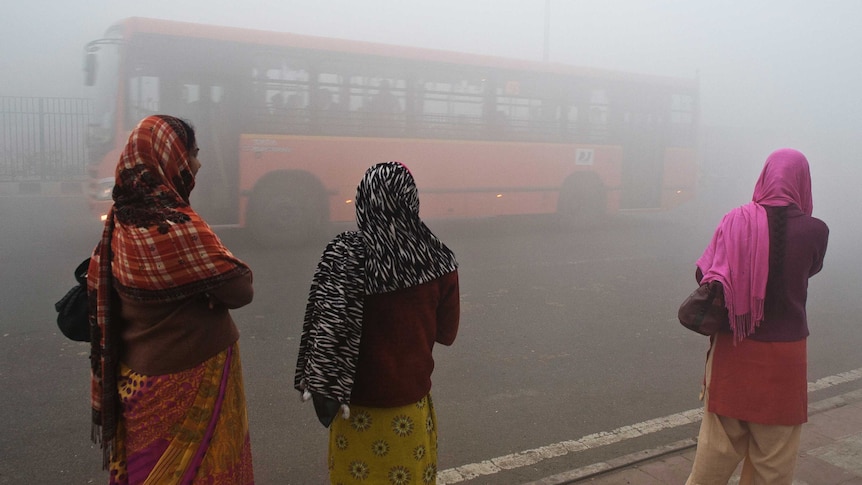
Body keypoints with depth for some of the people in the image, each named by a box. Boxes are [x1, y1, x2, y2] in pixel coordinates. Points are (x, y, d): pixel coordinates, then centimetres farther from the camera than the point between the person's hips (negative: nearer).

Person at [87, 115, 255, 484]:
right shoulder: (177, 228, -25)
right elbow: (241, 291, -17)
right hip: (188, 378, -7)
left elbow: (96, 282, 12)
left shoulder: (122, 219, -1)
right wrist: (223, 265, 3)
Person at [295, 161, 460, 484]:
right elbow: (447, 333, -1)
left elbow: (328, 330, -15)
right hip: (412, 399, 2)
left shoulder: (345, 256, -18)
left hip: (360, 402, -1)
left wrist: (323, 391, -4)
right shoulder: (437, 258, -11)